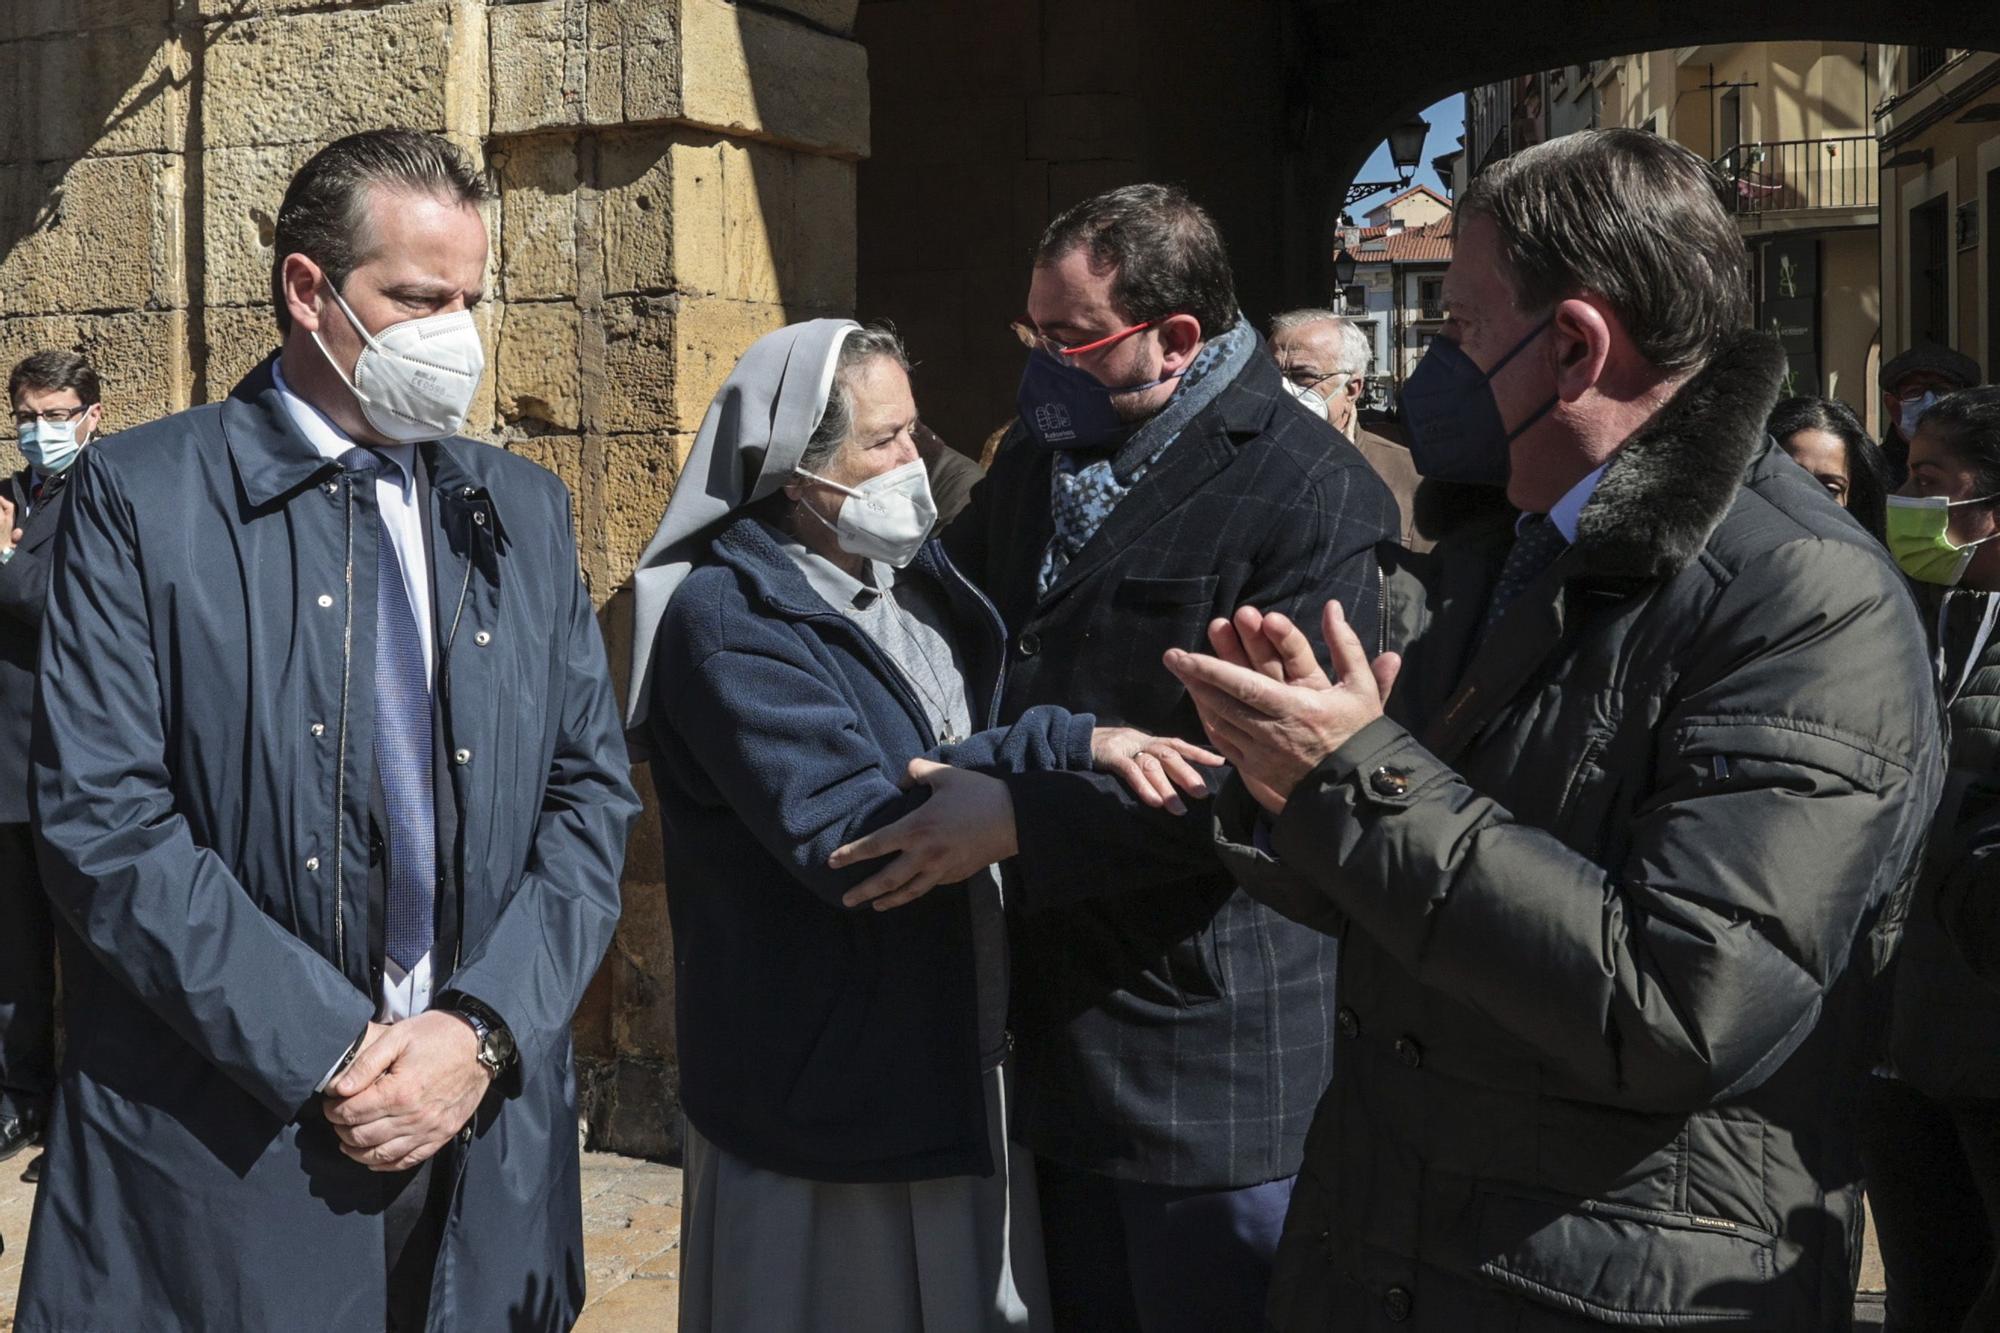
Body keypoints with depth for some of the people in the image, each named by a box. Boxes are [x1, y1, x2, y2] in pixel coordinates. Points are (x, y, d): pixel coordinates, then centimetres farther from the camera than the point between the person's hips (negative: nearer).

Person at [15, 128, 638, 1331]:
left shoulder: (524, 511, 8)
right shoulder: (141, 496, -4)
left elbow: (593, 793, 5)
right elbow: (103, 821, -11)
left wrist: (482, 1030, -8)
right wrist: (328, 1052, -15)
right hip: (222, 1159, -3)